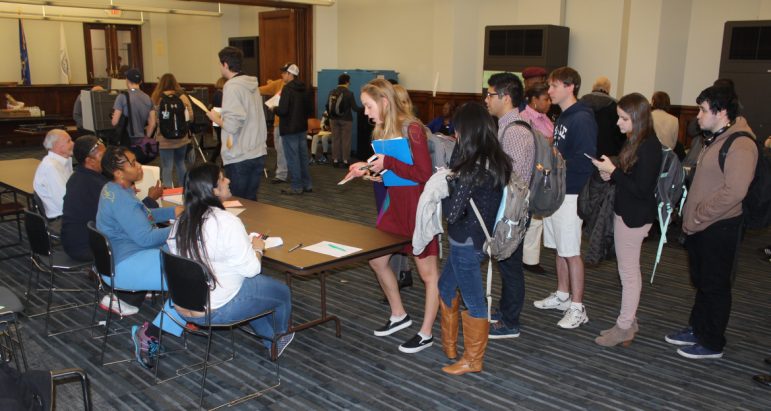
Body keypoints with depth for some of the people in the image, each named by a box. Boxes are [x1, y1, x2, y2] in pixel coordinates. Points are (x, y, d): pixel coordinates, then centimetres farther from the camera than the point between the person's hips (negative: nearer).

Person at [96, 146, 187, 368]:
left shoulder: (116, 189, 10)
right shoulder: (120, 198, -21)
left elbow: (143, 217, 22)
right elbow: (145, 237, -23)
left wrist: (174, 211, 11)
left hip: (118, 256, 11)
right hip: (124, 266, -11)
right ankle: (149, 334, -15)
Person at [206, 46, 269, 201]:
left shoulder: (232, 86, -13)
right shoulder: (251, 84, 11)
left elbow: (232, 125, -21)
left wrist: (216, 118, -2)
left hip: (239, 158, -7)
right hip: (258, 153, 7)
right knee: (251, 201, 15)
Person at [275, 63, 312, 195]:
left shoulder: (287, 89, -17)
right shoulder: (303, 89, 8)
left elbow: (282, 110, -23)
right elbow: (309, 109, 13)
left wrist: (274, 109, -3)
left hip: (289, 129, -8)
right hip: (302, 128, 8)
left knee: (292, 158, 0)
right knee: (303, 156, 14)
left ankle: (296, 187, 6)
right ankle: (307, 184, 21)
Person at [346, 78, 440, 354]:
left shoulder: (412, 129, -18)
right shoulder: (383, 130, 7)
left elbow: (424, 174, -23)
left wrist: (387, 163, -21)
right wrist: (368, 167, 0)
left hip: (418, 206, -9)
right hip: (394, 202, 9)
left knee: (428, 272, 4)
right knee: (376, 260, 15)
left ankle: (426, 334, 17)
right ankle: (399, 315, 34)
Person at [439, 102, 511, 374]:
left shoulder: (473, 169, -24)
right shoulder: (497, 161, 1)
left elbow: (452, 212, -23)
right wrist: (453, 179, 3)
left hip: (467, 243, -9)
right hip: (479, 238, 9)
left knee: (473, 302, 7)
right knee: (446, 287, 24)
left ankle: (473, 360, 25)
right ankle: (449, 345, 40)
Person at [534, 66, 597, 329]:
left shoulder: (582, 119, -15)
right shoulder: (562, 117, 14)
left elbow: (586, 161, -21)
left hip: (570, 195, -9)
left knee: (571, 252, -2)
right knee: (560, 249, 17)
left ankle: (577, 308, 7)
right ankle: (562, 296, 30)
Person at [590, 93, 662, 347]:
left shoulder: (649, 146, -19)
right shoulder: (635, 142, 9)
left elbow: (641, 188, -22)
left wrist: (612, 171, -19)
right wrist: (611, 175, 0)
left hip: (635, 217, -10)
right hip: (626, 212, 10)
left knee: (628, 272, 0)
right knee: (629, 271, 16)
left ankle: (624, 328, 11)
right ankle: (629, 322, 28)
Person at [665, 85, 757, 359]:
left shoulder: (740, 145, -19)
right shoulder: (714, 139, 13)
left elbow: (734, 192, -27)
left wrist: (699, 216, -19)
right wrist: (691, 216, 11)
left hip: (719, 228, -9)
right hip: (698, 226, 9)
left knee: (715, 286, 4)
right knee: (701, 282, 20)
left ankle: (712, 344, 17)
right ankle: (697, 329, 34)